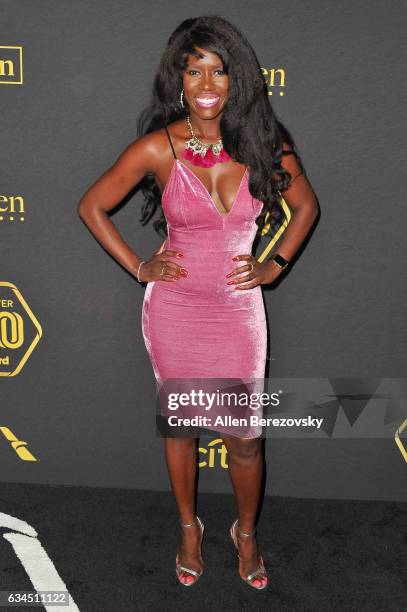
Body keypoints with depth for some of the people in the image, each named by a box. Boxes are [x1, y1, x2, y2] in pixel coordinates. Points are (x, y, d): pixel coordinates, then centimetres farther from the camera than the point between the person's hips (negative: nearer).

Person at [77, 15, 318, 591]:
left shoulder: (265, 143, -7)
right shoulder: (158, 148, -11)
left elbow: (306, 205, 9)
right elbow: (92, 206, -1)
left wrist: (274, 264, 1)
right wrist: (139, 267, -4)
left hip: (239, 309, 1)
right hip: (174, 310, 0)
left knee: (244, 436, 8)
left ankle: (246, 532, 37)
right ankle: (189, 527, 41)